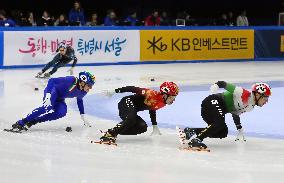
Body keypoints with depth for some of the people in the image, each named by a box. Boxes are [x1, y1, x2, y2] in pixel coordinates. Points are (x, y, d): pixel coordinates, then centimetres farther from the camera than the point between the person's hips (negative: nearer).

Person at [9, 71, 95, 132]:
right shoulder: (71, 80, -29)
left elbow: (79, 101, 17)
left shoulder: (83, 92, -5)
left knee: (62, 112, -22)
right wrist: (48, 95, -35)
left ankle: (32, 121, -21)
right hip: (52, 91, -7)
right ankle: (20, 123, -32)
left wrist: (83, 116, 16)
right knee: (47, 108, -34)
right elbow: (52, 80, -25)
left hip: (59, 99, 7)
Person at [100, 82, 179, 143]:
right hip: (126, 103, -10)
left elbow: (152, 110, 24)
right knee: (131, 119, -35)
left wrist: (155, 127, 27)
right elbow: (134, 89, -21)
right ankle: (109, 134, -29)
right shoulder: (153, 94, -24)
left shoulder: (162, 103, 4)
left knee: (142, 127, -4)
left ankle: (114, 133, -2)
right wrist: (116, 91, -20)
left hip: (133, 110, 10)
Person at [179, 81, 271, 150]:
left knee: (222, 133, 6)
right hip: (212, 102, -10)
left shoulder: (251, 106, 14)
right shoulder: (245, 94, -15)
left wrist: (240, 130, 34)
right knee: (220, 123, -31)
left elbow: (235, 113, 29)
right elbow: (226, 85, -20)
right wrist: (217, 85, -40)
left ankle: (190, 131, 8)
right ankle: (196, 140, -36)